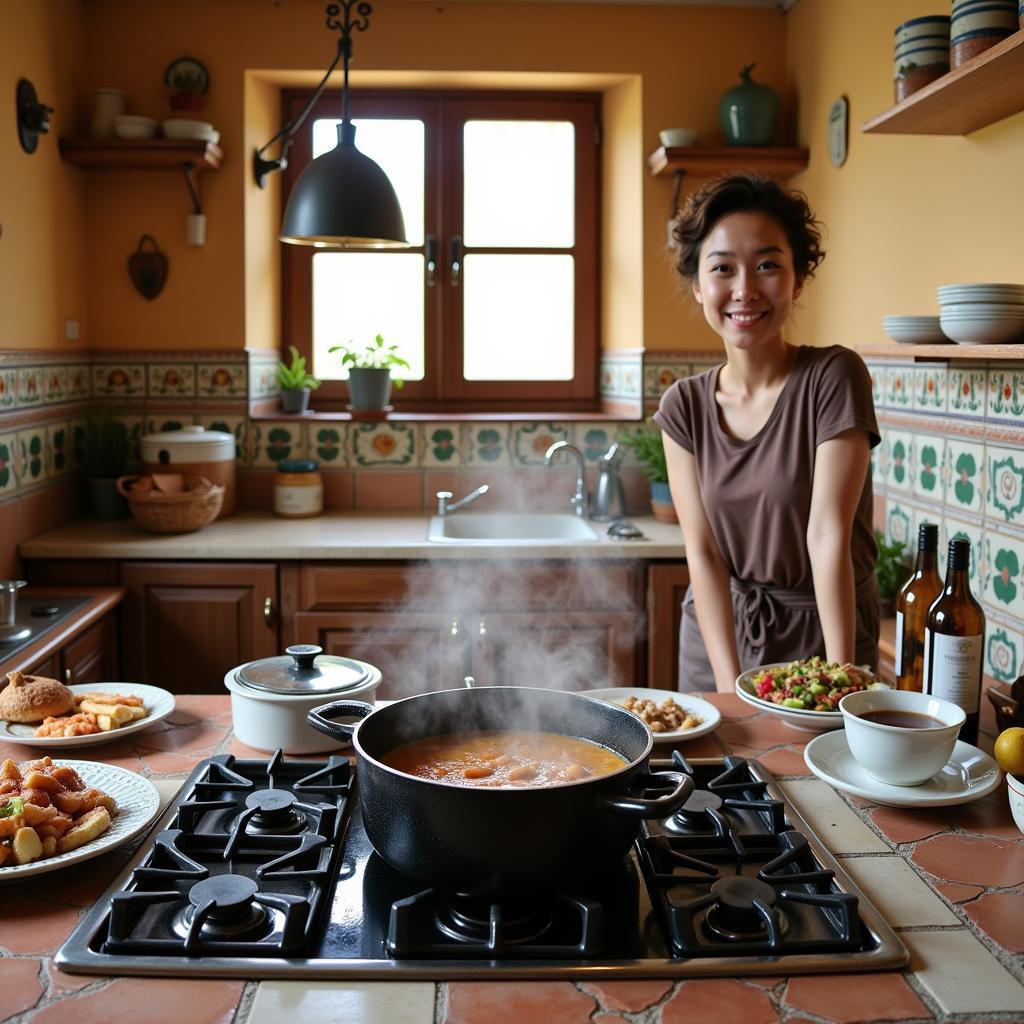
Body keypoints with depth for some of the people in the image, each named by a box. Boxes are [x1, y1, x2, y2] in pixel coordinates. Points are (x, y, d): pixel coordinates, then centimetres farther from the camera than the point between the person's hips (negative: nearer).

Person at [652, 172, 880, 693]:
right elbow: (703, 552, -9)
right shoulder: (684, 406, -4)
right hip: (716, 637, 3)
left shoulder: (834, 377, -14)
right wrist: (731, 684, -19)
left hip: (821, 635, -3)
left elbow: (828, 533, -21)